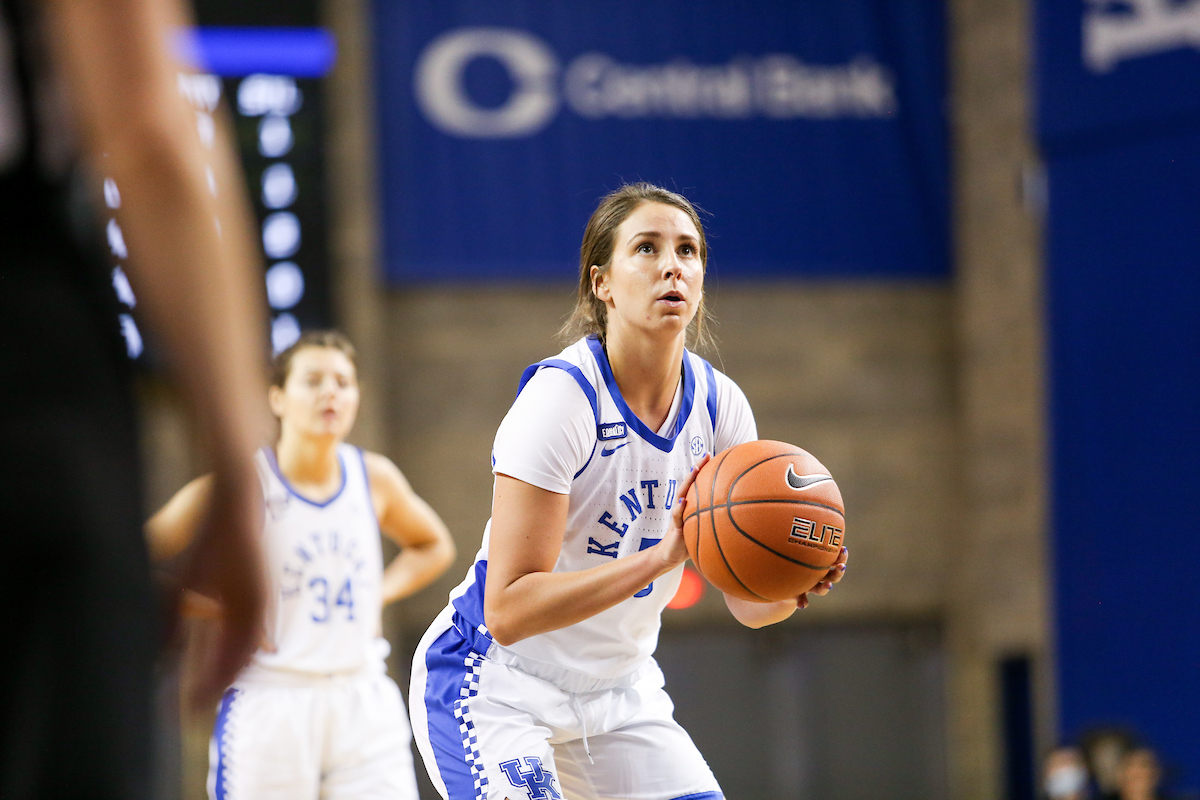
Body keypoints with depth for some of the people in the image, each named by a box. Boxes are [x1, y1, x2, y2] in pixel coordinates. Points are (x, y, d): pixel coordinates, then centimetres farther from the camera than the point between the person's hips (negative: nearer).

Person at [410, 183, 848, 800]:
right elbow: (508, 611, -28)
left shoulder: (718, 405, -4)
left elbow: (747, 602, 0)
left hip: (619, 689, 6)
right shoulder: (559, 397, -23)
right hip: (496, 685, -6)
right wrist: (662, 557, -36)